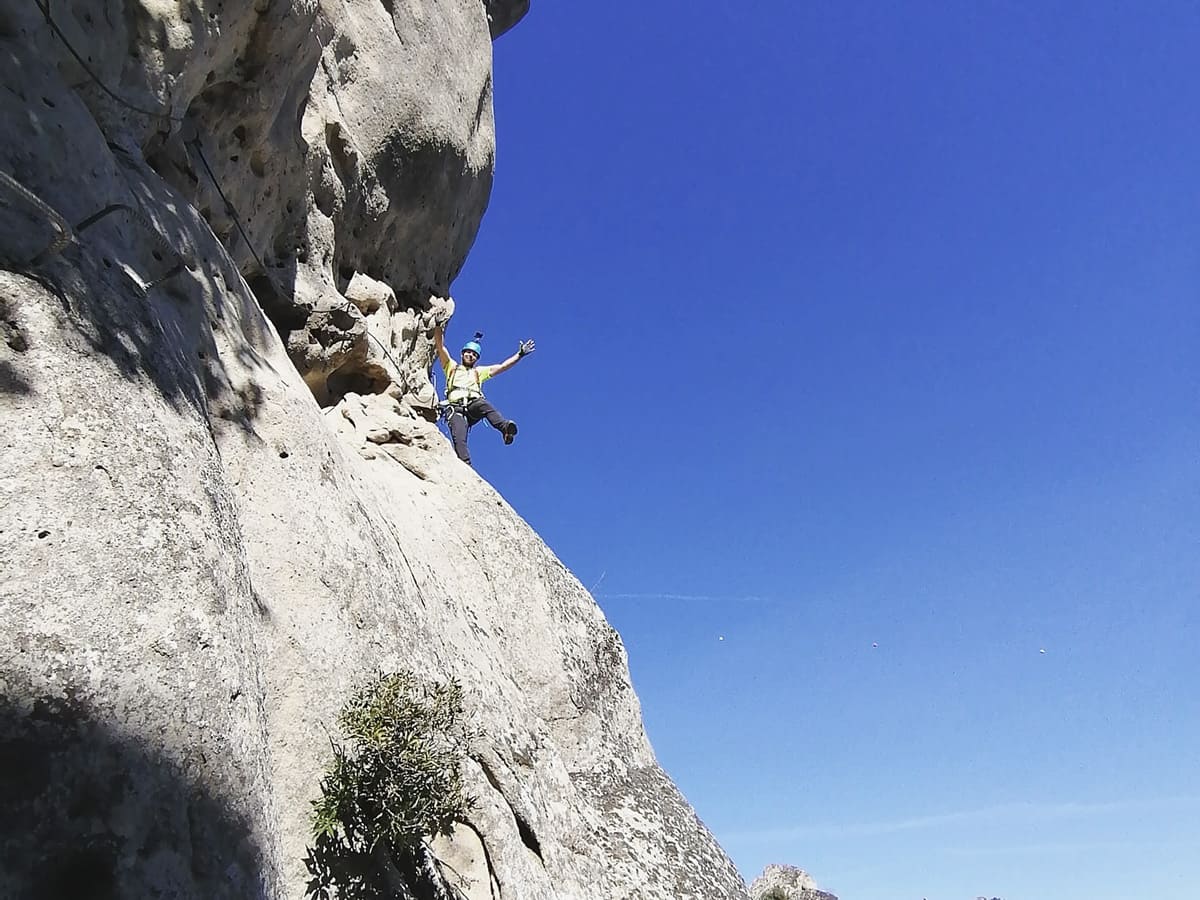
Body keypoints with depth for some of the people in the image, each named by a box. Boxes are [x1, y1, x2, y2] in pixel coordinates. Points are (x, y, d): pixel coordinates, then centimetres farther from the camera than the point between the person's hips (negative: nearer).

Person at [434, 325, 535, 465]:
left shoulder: (479, 371, 35)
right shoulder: (451, 367, 31)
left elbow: (502, 367, 27)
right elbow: (440, 346, 21)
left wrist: (520, 354, 19)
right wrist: (439, 326, 12)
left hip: (473, 405, 1)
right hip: (455, 409, 0)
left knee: (484, 405, -38)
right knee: (459, 440, -27)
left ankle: (505, 427, -64)